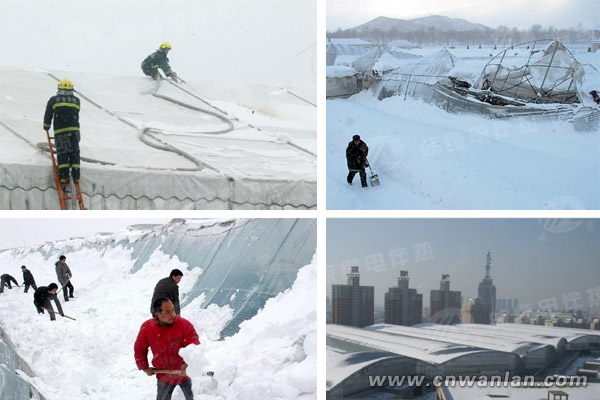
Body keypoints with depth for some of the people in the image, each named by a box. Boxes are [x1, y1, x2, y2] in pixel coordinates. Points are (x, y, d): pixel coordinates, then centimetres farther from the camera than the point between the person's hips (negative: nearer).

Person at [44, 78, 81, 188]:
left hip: (60, 131, -1)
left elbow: (48, 115, 11)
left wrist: (46, 127, 26)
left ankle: (64, 176, -12)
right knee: (74, 152, 6)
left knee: (62, 153, -2)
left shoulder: (53, 100, 5)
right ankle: (76, 176, 2)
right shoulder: (76, 100, 10)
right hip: (74, 130, 1)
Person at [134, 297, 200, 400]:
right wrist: (144, 367, 1)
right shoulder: (147, 328, -16)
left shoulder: (184, 325, -25)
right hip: (164, 375, 2)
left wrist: (187, 364, -44)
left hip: (185, 372, -1)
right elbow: (139, 349, 1)